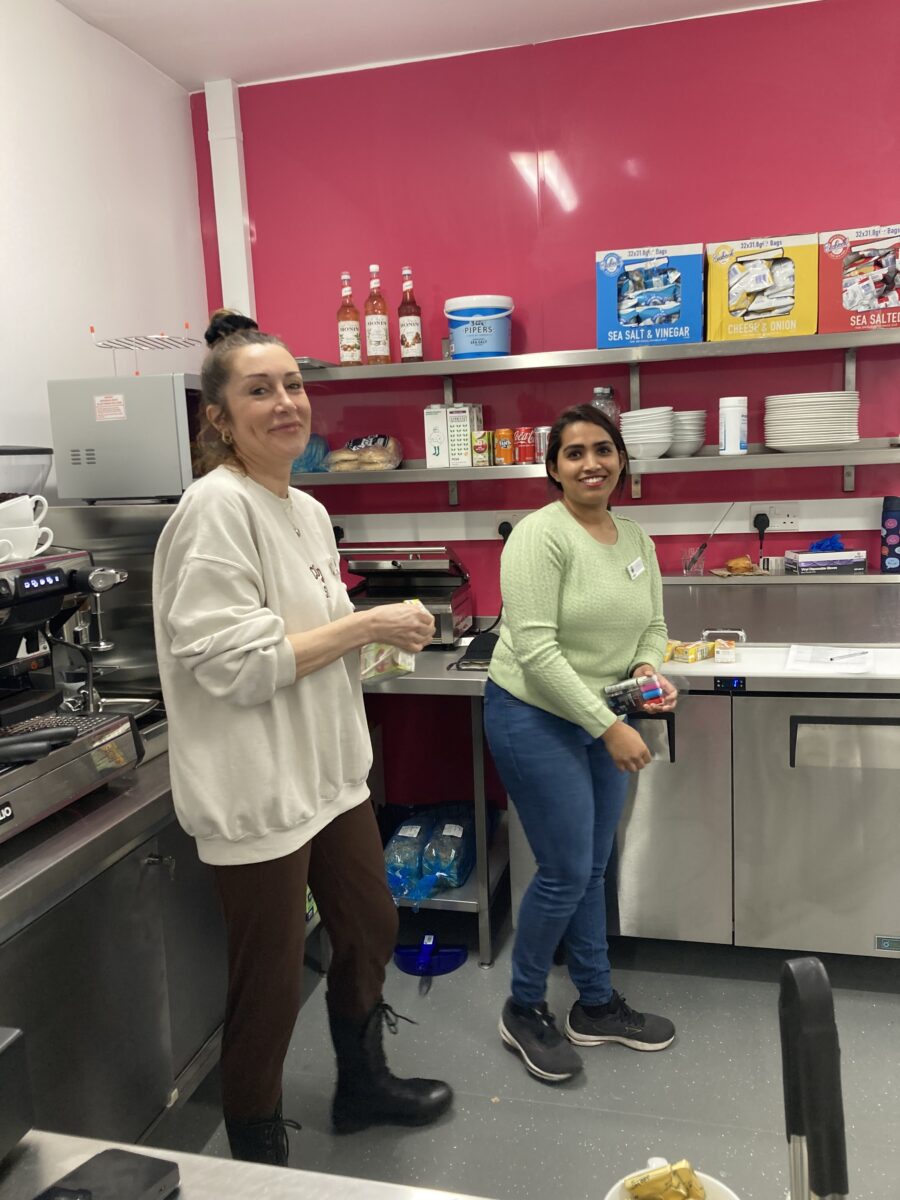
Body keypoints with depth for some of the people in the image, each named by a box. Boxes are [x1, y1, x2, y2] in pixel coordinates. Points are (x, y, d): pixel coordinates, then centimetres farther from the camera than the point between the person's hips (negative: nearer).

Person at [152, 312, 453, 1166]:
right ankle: (257, 1155, 35)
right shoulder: (217, 507, -19)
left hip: (326, 768, 9)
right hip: (257, 786, -9)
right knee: (270, 980, 8)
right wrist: (364, 625, -19)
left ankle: (362, 1083, 50)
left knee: (369, 930, 23)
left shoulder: (309, 510, 8)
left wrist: (381, 633, 2)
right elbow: (229, 662, -24)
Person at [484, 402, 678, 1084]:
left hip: (604, 721, 7)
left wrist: (648, 666, -10)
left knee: (593, 870, 17)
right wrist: (609, 728, -22)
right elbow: (536, 650, -23)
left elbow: (653, 627, 13)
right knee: (566, 874, -1)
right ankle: (524, 1009, 23)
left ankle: (597, 1006, 35)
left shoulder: (637, 540, 5)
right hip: (536, 719, -7)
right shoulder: (541, 535, -18)